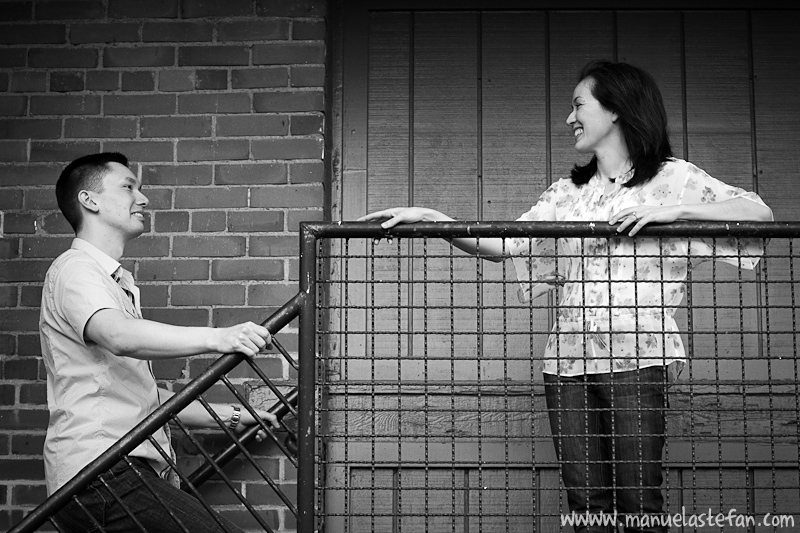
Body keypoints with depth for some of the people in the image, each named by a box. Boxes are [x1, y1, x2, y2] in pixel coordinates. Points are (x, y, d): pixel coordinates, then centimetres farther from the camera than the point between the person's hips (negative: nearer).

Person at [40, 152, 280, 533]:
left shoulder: (119, 284, 29)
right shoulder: (75, 269, -2)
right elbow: (120, 336, -25)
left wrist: (230, 416, 18)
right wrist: (216, 338, -37)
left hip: (132, 473, 10)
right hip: (98, 472, -10)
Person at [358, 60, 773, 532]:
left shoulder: (671, 178, 6)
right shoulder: (566, 193, 19)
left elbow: (759, 212, -2)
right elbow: (502, 244, 11)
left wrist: (672, 210, -13)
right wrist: (429, 218, 1)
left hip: (635, 357, -4)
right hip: (567, 362, 4)